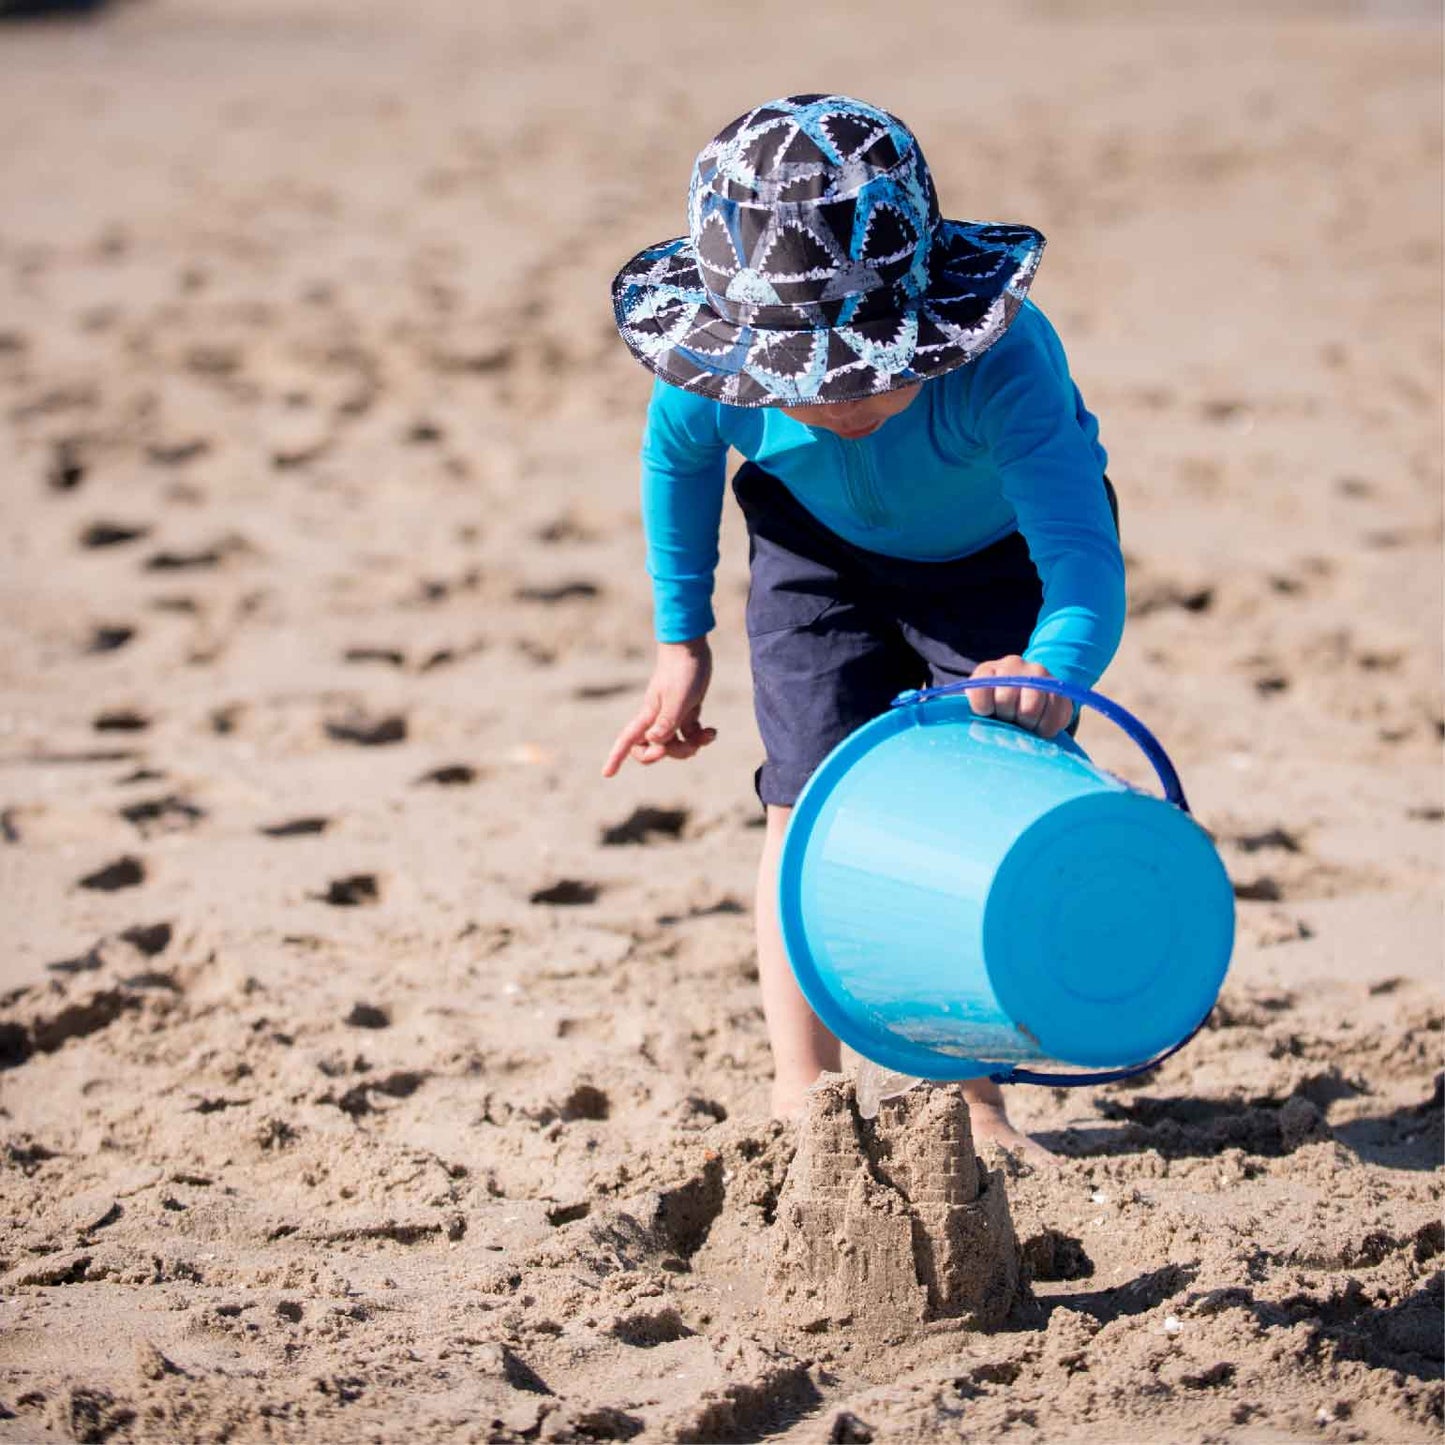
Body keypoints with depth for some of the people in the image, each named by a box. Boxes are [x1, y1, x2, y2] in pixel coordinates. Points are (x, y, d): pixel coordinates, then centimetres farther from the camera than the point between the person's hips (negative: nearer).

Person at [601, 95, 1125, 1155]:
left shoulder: (1004, 363, -45)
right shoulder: (717, 365, -34)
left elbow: (1087, 559, -51)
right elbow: (677, 463, -8)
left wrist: (1053, 672, -73)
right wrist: (681, 643, -2)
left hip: (1002, 549, -1)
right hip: (822, 544, 2)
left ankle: (975, 1104, 12)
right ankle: (801, 1097, 1)